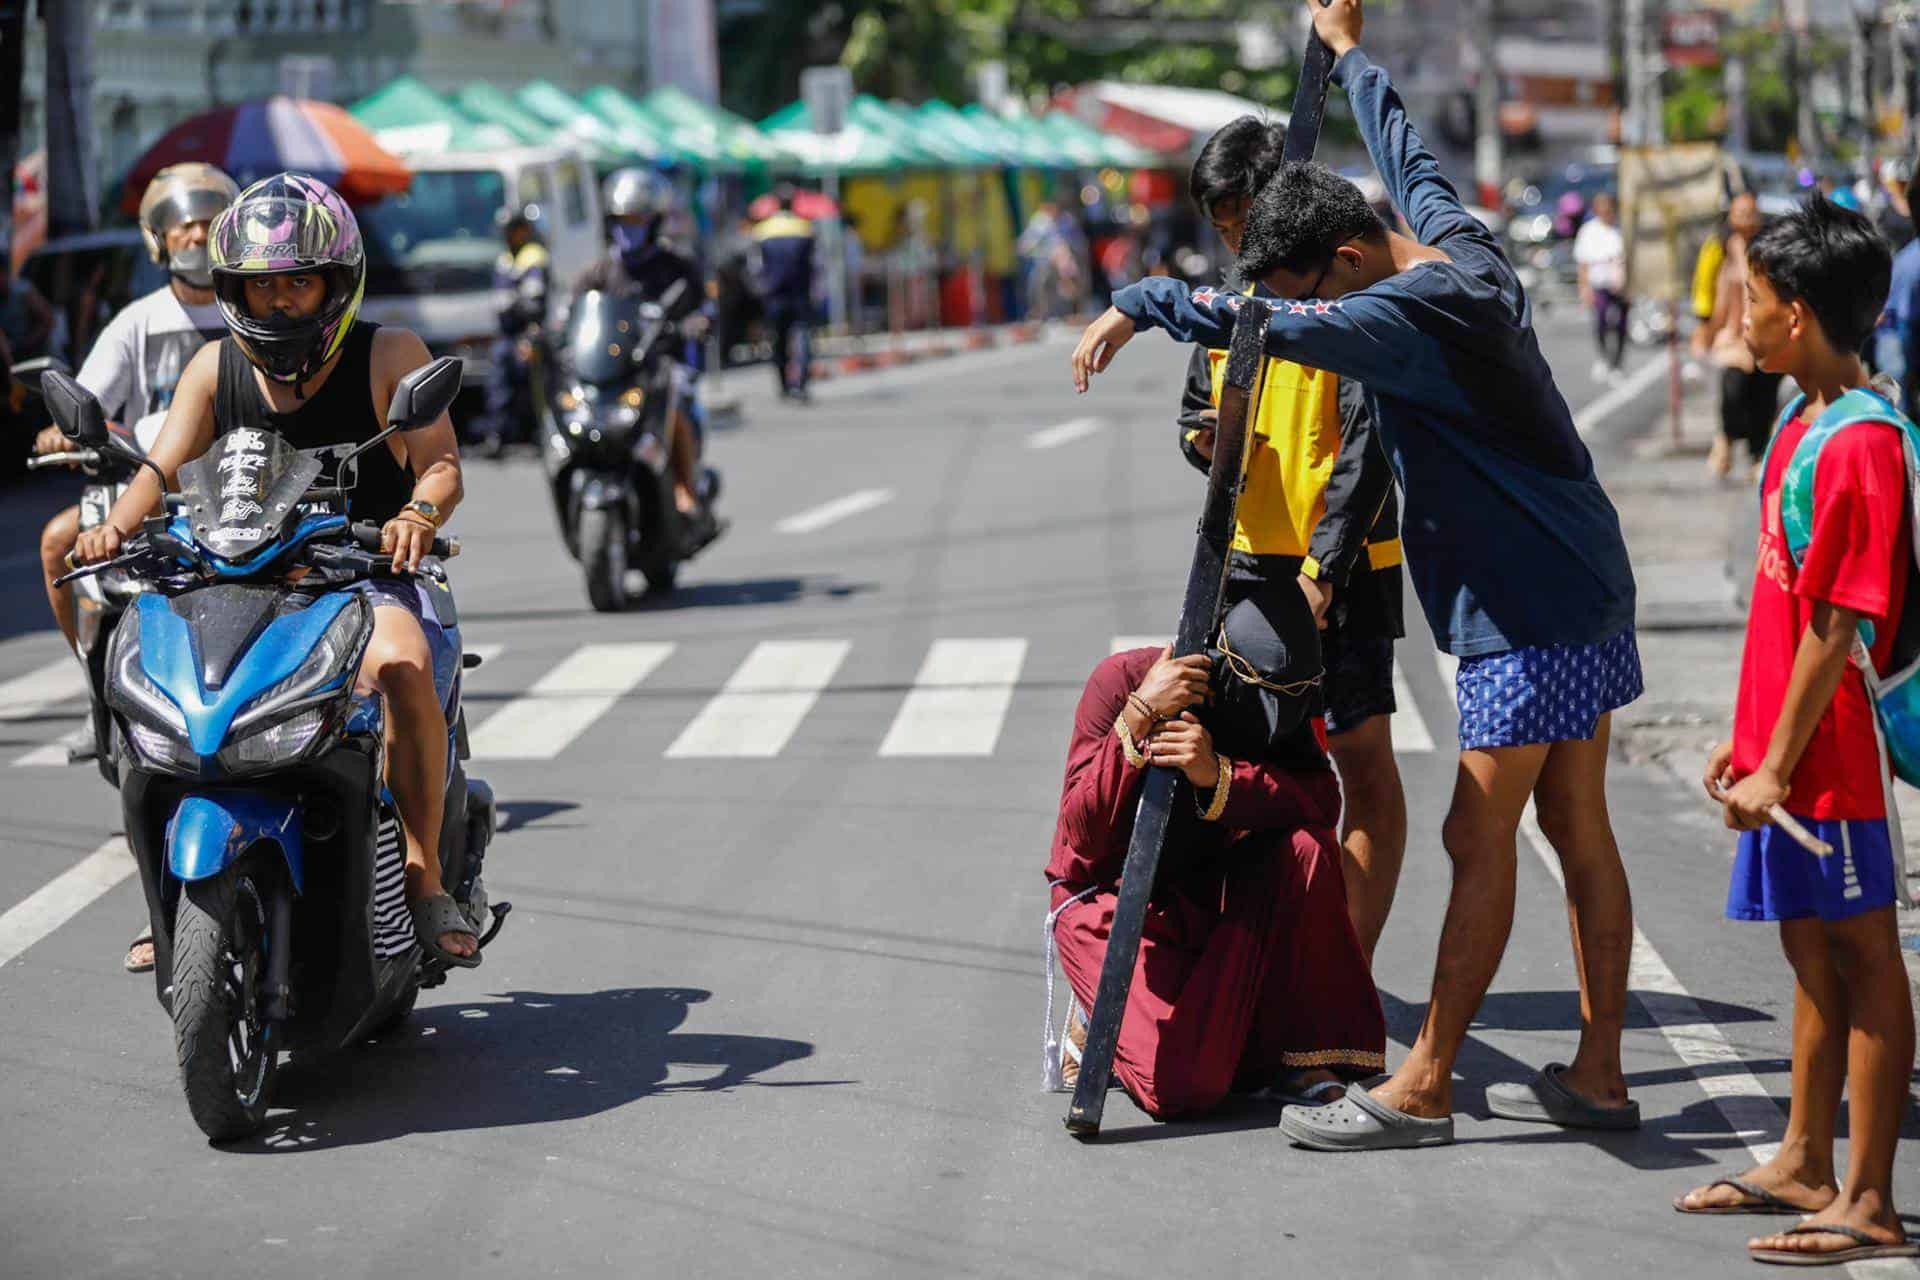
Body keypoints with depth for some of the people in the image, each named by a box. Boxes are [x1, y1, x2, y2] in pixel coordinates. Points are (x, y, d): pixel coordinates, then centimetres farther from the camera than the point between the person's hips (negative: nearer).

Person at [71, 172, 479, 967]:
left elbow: (443, 463, -9)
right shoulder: (215, 368, 9)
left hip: (363, 576, -4)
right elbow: (161, 467, 2)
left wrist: (419, 512, -33)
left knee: (402, 664, -36)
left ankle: (424, 872, -24)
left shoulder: (388, 356, 0)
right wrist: (115, 524, -20)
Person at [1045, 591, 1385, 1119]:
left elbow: (1323, 802, -25)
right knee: (1183, 1087, -25)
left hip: (1206, 891, 5)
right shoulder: (1121, 679, -21)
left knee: (1304, 847, -28)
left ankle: (1301, 1056, -15)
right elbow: (1083, 835, -27)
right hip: (1109, 895, -4)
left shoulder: (1276, 703, -8)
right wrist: (1141, 715, -38)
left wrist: (1218, 775, -41)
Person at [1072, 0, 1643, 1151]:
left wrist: (1141, 302, -22)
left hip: (1530, 610, -10)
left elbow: (1274, 325, -34)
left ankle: (1423, 1087, -3)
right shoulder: (1461, 243, 8)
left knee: (1480, 835, -7)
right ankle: (1598, 1076, 15)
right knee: (1577, 829, 10)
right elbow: (1409, 153, 27)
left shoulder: (1418, 311, -21)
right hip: (1576, 588, 10)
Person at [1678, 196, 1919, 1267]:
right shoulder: (1802, 426, 10)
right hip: (1786, 751, 9)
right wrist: (1746, 739, 18)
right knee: (1812, 949, 18)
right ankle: (1805, 1166, 31)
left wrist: (1779, 766, -19)